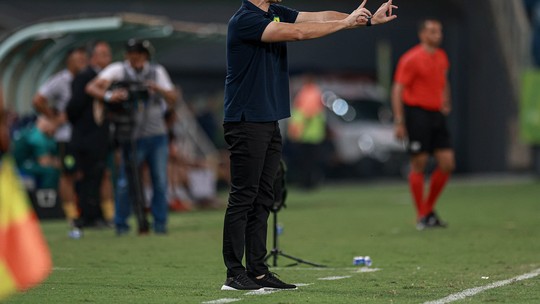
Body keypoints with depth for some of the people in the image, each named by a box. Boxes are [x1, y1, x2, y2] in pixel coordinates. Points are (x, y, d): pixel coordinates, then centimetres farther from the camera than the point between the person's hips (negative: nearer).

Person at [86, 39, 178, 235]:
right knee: (125, 182, -7)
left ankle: (160, 223, 13)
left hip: (157, 136, 3)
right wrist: (108, 96, -34)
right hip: (133, 137, -3)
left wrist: (158, 89, -18)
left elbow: (172, 99, 2)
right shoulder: (118, 70, -4)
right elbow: (91, 87, -14)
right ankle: (121, 224, 7)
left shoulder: (157, 71, 5)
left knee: (160, 181, 2)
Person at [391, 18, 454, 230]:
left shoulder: (441, 57, 13)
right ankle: (422, 216, 5)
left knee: (447, 163, 0)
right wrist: (399, 122, -16)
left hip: (436, 115, 7)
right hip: (417, 114, -7)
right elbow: (397, 90, -11)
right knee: (419, 164, -4)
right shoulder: (411, 59, -9)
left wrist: (446, 104, 17)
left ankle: (429, 208, 16)